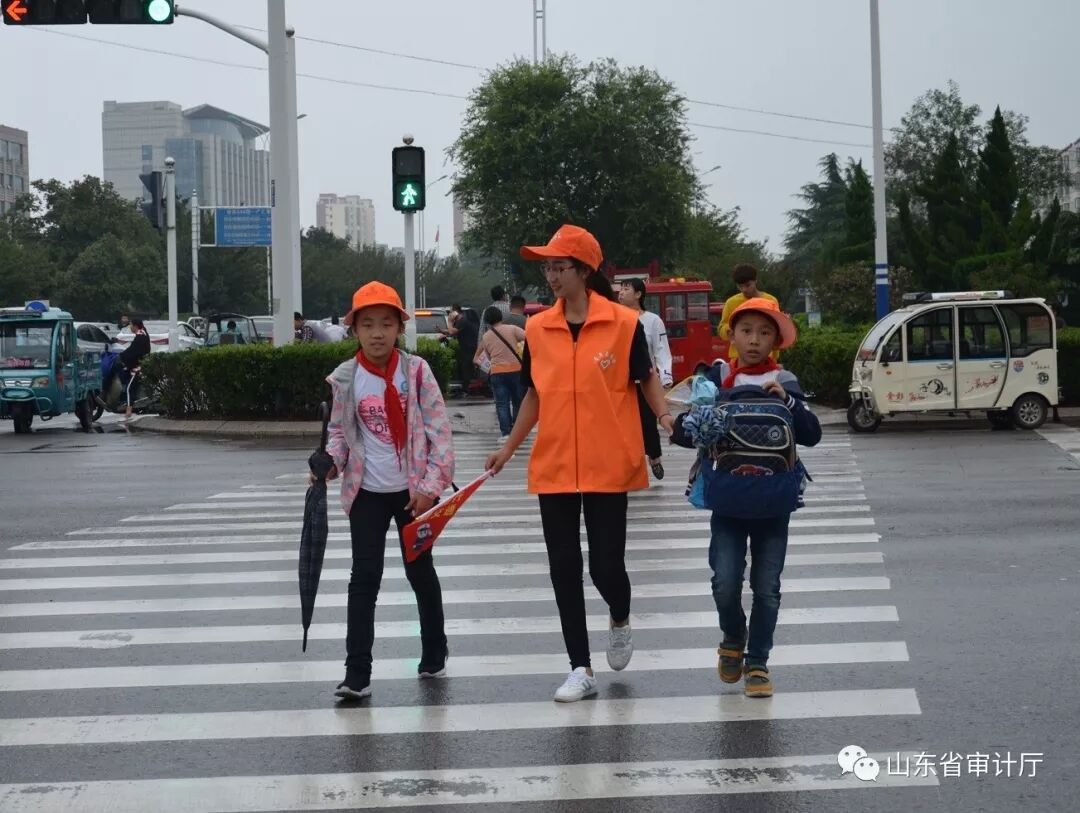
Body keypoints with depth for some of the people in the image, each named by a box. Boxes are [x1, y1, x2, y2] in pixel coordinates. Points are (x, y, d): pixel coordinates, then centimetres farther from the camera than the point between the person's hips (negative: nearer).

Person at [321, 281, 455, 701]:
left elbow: (439, 429, -7)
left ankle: (434, 655, 31)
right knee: (364, 577, -3)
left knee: (420, 571, 13)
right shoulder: (345, 378, -2)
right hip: (367, 493, 1)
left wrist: (432, 484, -12)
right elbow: (339, 431, 9)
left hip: (414, 491, -1)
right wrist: (330, 462, -10)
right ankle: (357, 673, -3)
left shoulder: (416, 370, -7)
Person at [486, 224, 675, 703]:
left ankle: (619, 620, 34)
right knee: (563, 569, 5)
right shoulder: (537, 329, 4)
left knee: (606, 565, -2)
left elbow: (645, 379, 1)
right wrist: (509, 449, 11)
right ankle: (581, 670, 14)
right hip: (553, 467, 3)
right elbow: (535, 394, 12)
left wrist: (664, 415, -15)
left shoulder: (624, 323, -7)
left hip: (608, 467, -3)